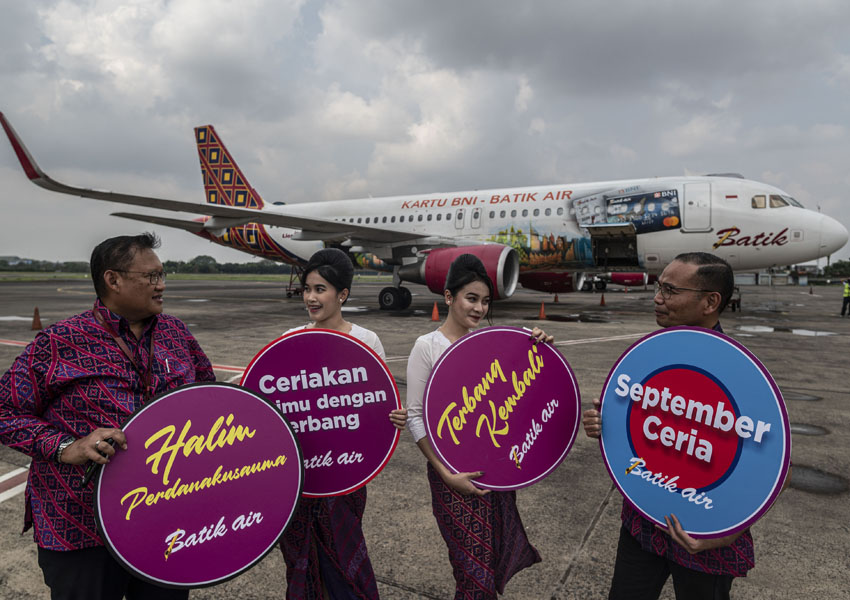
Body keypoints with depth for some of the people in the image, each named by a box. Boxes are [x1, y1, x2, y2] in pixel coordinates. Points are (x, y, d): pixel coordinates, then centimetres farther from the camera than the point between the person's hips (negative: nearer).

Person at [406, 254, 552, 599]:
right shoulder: (427, 346, -11)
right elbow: (415, 417, -11)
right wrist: (446, 474, -17)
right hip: (454, 468, -4)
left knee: (497, 555, 17)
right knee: (475, 571, 4)